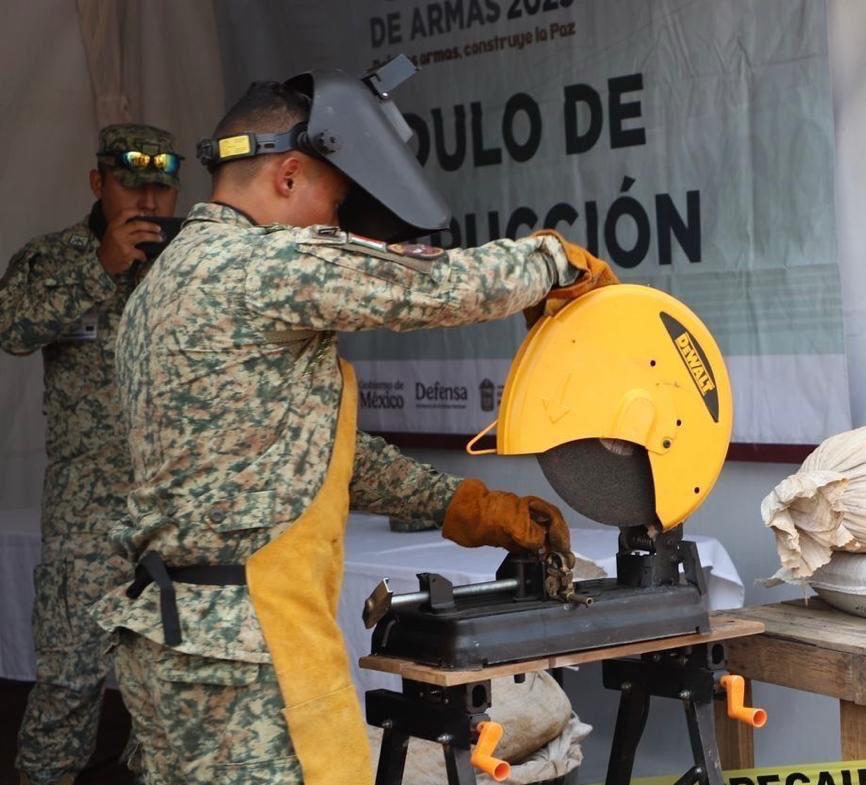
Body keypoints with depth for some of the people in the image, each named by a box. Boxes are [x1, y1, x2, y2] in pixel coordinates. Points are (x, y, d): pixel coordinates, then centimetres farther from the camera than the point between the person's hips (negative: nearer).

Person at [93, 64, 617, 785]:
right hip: (245, 651, -10)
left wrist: (463, 506, 15)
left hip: (182, 637, 10)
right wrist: (555, 258, 8)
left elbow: (318, 452, 18)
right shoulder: (258, 265, -15)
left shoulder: (177, 279, 17)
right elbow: (445, 286, -12)